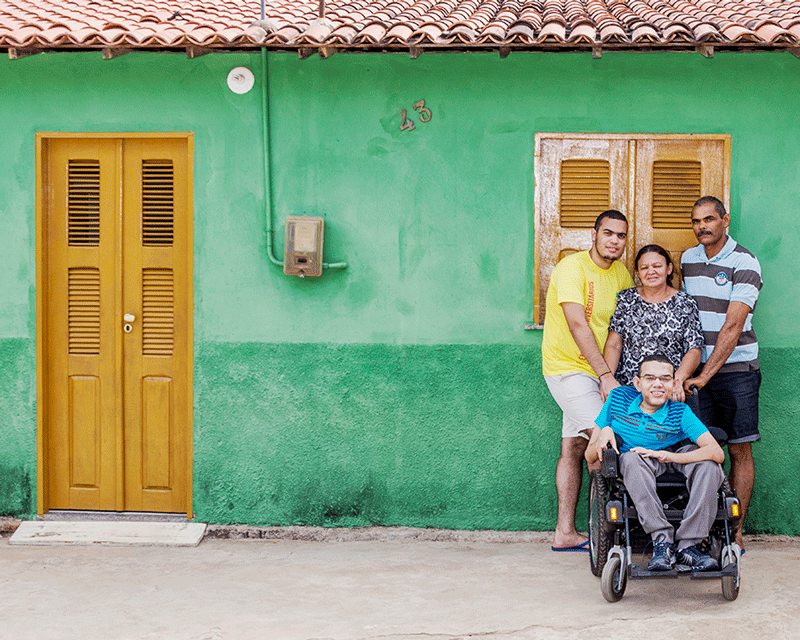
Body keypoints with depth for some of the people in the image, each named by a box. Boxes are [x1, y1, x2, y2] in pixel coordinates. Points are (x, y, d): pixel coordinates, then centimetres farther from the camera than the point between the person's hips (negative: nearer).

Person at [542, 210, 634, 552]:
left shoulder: (621, 273, 10)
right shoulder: (573, 267, -14)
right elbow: (578, 325, -21)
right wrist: (606, 375, -24)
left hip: (593, 370, 7)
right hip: (567, 366, -7)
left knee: (575, 446, 8)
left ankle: (565, 532, 10)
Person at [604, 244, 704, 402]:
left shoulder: (685, 303, 7)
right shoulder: (626, 299, 11)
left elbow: (694, 350, 0)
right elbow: (613, 344, 6)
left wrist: (678, 380, -18)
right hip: (626, 389, 2)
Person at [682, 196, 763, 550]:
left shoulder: (744, 263, -9)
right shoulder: (688, 259, 9)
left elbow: (733, 325, -16)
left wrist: (706, 374, -21)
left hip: (735, 368, -4)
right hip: (698, 368, 4)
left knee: (739, 450, -1)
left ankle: (735, 529, 4)